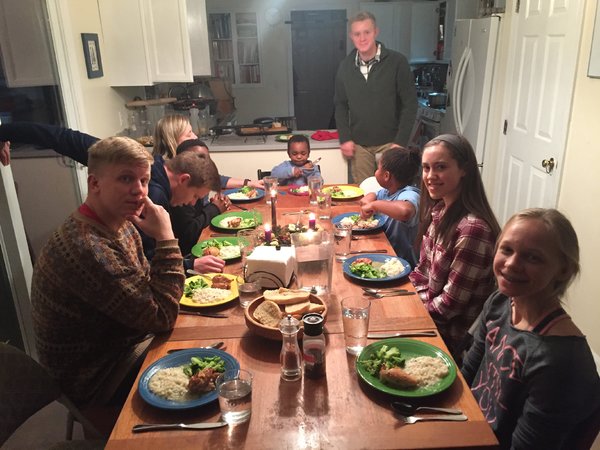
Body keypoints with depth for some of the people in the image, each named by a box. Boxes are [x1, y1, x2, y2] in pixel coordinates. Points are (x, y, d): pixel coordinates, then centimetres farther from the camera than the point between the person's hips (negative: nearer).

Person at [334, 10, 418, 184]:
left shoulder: (397, 62, -8)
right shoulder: (345, 66, 4)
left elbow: (410, 104, -7)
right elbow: (340, 105, 10)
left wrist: (401, 142, -12)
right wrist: (345, 138, 0)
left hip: (389, 142, -3)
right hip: (358, 144, 3)